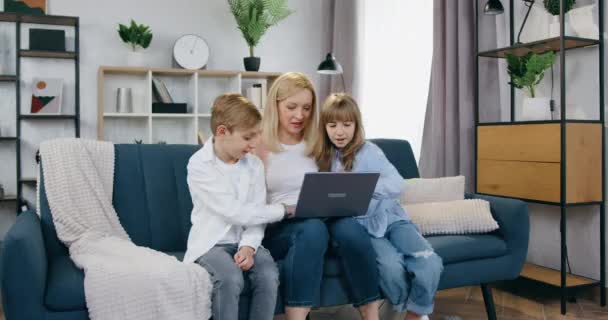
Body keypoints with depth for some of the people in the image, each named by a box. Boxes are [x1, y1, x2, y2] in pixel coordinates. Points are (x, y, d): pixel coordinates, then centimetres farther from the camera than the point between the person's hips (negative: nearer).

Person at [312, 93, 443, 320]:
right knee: (392, 266, -29)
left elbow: (397, 185, -18)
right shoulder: (324, 157, 7)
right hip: (362, 227, 1)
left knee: (430, 264, -24)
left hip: (390, 218, 0)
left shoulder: (368, 151, -4)